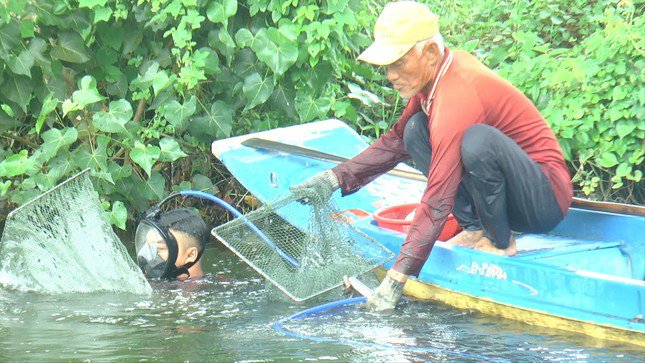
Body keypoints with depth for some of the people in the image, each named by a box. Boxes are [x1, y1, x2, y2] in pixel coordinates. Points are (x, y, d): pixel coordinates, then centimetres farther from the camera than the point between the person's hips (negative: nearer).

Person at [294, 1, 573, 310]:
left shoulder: (456, 99, -27)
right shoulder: (434, 73, 1)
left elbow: (437, 202, -30)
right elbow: (396, 141, 17)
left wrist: (396, 279, -30)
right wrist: (338, 177, 5)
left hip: (547, 201, -9)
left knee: (477, 138, -36)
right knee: (416, 129, 1)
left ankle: (499, 242, -13)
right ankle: (474, 229, -2)